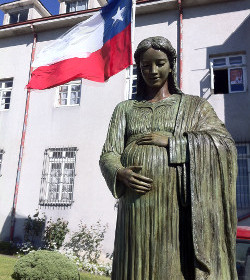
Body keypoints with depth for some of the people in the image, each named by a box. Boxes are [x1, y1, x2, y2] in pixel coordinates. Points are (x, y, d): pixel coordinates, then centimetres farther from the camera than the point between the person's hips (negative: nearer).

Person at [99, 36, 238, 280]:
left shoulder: (194, 105, 13)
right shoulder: (125, 109, 17)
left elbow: (224, 143, -1)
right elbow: (108, 154, 9)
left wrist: (170, 141, -8)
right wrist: (121, 173, -14)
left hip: (180, 206, -1)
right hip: (137, 204, 2)